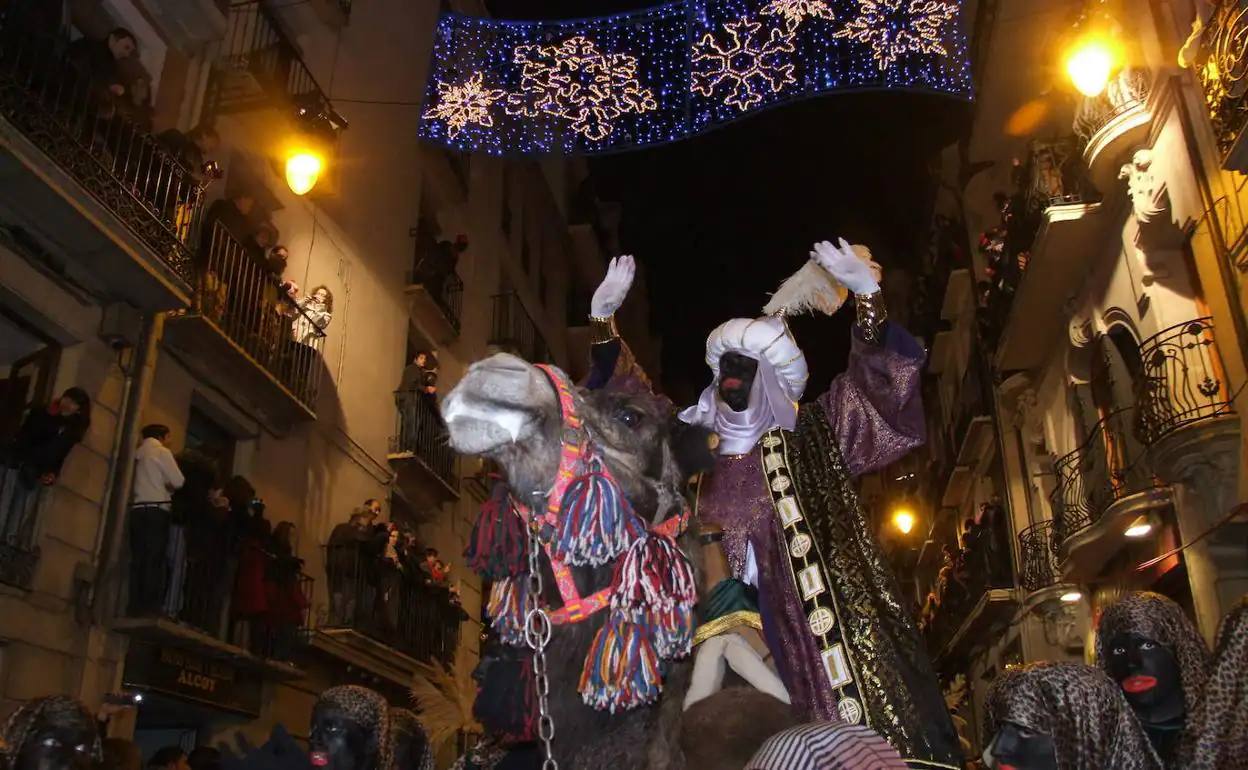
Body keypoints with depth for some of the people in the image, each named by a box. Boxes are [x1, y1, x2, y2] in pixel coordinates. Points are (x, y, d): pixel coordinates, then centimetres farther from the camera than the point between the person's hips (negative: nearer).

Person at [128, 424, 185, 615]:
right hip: (157, 510, -7)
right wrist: (169, 486, 13)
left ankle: (136, 607, -2)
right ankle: (150, 607, -14)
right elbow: (178, 481, -7)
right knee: (156, 559, -9)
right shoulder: (161, 452, 0)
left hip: (138, 509, 7)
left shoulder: (138, 454, 20)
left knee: (139, 559, 2)